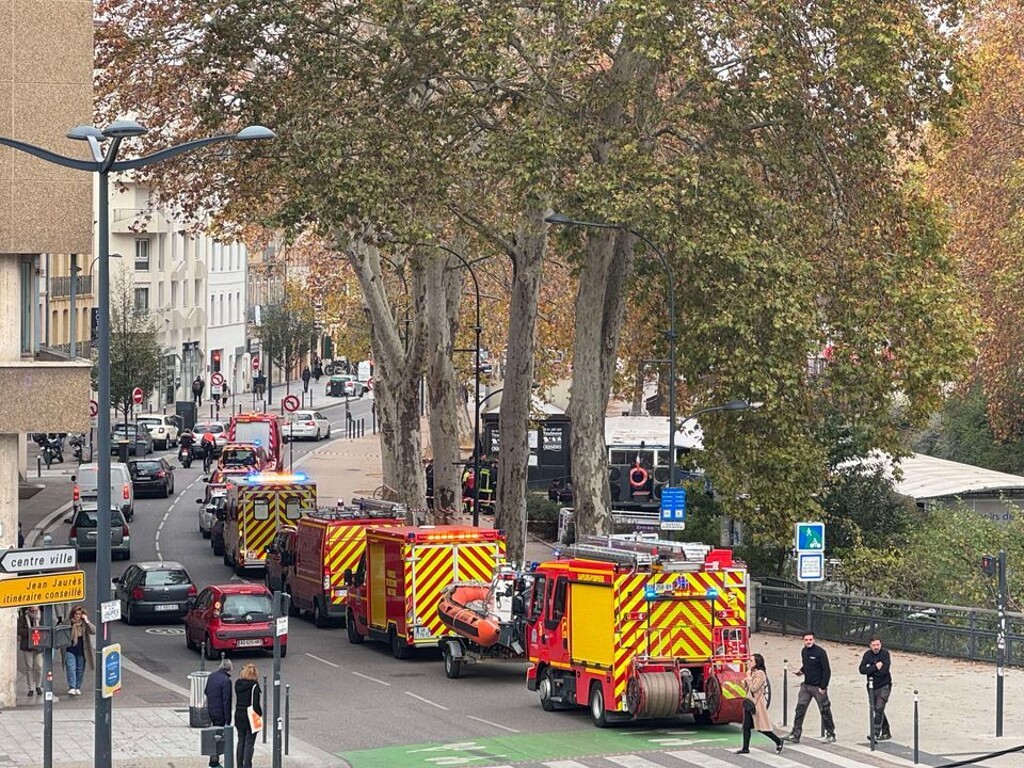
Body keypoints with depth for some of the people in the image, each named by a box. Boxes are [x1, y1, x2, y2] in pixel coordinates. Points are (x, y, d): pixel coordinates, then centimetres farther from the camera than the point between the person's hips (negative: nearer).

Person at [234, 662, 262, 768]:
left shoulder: (238, 684, -1)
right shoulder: (254, 686, -17)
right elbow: (255, 704, -17)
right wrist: (260, 714, -1)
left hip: (239, 716, 5)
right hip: (250, 716, -5)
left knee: (241, 742, 17)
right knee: (249, 743, 1)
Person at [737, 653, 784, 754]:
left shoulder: (760, 674, -15)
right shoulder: (752, 672, 12)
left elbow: (753, 688, -20)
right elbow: (746, 686, 17)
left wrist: (749, 676, -13)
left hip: (757, 702, -9)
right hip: (749, 702, 9)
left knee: (762, 727, -2)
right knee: (746, 726, 4)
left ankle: (778, 742, 13)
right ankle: (745, 748, 7)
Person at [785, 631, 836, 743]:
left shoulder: (820, 652, -13)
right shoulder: (804, 651, 8)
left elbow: (826, 670, -13)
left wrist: (823, 687, -16)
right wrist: (801, 671, 4)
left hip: (818, 687, -6)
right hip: (806, 685, 6)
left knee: (825, 711, 3)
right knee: (800, 709, -1)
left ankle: (830, 734, 16)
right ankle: (795, 735, 0)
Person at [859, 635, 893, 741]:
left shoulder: (885, 653, -10)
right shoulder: (868, 655, 2)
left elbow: (884, 670, -20)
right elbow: (862, 670, -10)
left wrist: (870, 669, -12)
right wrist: (875, 667, -21)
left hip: (884, 686, -5)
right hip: (872, 687, 5)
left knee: (879, 709, -16)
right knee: (877, 710, 12)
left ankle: (875, 734, -20)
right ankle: (886, 732, 26)